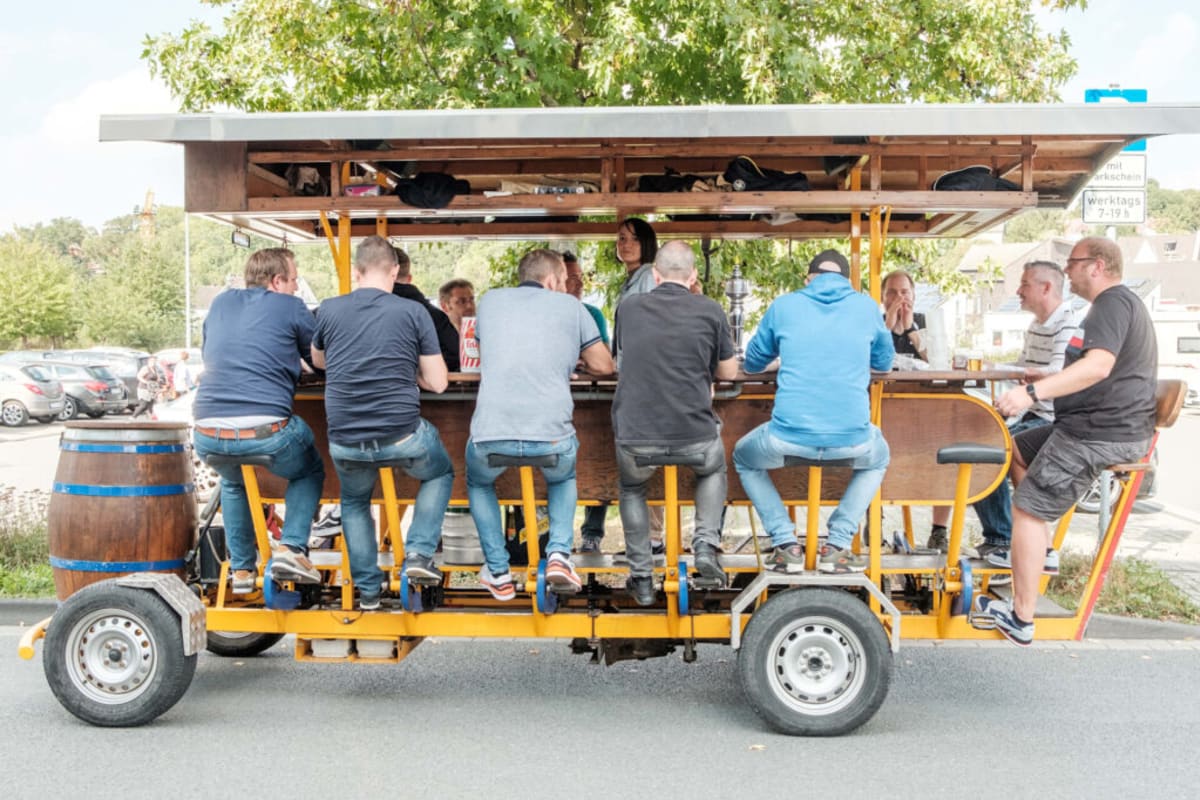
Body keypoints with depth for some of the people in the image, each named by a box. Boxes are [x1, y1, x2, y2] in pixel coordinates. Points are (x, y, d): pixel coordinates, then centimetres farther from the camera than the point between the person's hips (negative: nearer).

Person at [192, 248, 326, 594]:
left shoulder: (221, 303, 19)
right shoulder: (290, 307, 6)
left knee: (233, 481, 37)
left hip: (209, 437, 4)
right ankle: (291, 548, 8)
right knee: (309, 472, 28)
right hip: (266, 432, -4)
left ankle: (241, 570, 30)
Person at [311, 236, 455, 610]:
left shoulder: (329, 310, 3)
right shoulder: (413, 313, -3)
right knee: (440, 474, 30)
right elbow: (437, 383, 1)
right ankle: (419, 553, 14)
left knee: (354, 501, 31)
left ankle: (367, 589, 26)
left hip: (345, 442, 2)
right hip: (402, 435, -2)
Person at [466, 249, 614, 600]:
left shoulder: (490, 301, 19)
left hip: (491, 434, 1)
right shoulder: (570, 306, 13)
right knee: (563, 478, 34)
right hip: (552, 434, 0)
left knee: (478, 483, 34)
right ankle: (559, 554, 14)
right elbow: (604, 365, 19)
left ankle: (498, 573, 23)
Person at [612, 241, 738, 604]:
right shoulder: (710, 311, 0)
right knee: (714, 469, 34)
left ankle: (641, 578, 25)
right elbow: (729, 372, 14)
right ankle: (706, 544, 17)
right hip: (694, 436, 0)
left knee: (632, 489, 32)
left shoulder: (629, 308, 6)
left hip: (635, 437, 1)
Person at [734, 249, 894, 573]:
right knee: (878, 459, 37)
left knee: (744, 459, 32)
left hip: (788, 437, -1)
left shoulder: (783, 306, 8)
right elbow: (885, 361, 26)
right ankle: (837, 546, 22)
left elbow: (753, 363, 22)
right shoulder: (866, 307, 10)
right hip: (852, 439, 1)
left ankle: (786, 545, 17)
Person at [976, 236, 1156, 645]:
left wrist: (1033, 392, -40)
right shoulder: (1120, 303, 20)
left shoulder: (1113, 302, -15)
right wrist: (1044, 383, 34)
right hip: (1094, 424, 11)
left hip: (1103, 433, -11)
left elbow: (1099, 366, -32)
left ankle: (1021, 619, -7)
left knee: (1028, 509, -10)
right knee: (1016, 450, 22)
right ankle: (1041, 550, 22)